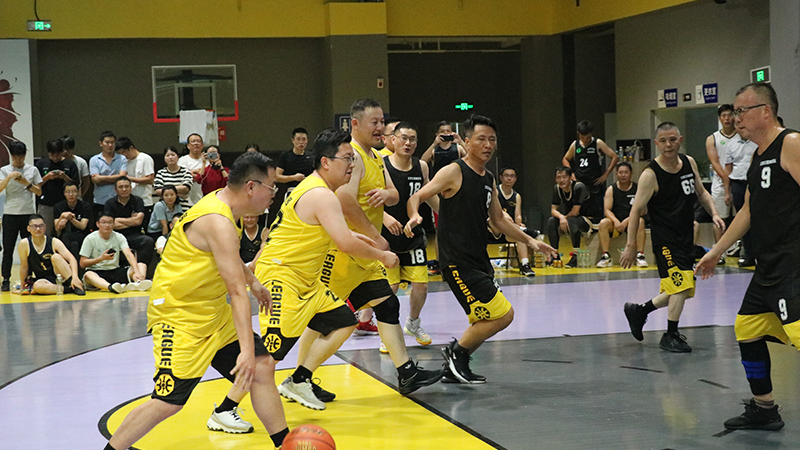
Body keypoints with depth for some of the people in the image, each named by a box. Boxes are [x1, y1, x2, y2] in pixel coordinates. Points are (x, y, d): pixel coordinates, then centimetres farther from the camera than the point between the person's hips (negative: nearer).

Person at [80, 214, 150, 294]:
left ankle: (137, 283, -52)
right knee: (88, 275, -39)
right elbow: (82, 264, -3)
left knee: (142, 266, -16)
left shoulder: (119, 237, 4)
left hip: (115, 271, 4)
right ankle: (111, 287, -69)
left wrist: (137, 272, -30)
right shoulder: (90, 239, -2)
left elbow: (129, 255, -13)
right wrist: (101, 258, -16)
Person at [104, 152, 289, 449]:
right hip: (179, 315, -10)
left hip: (212, 313, 10)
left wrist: (253, 282, 36)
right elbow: (237, 291, -31)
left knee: (263, 367, 4)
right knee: (169, 402, -11)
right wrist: (246, 349, -34)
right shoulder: (218, 221, -25)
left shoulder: (222, 202, 5)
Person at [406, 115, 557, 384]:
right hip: (457, 261, -9)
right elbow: (417, 197, -14)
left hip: (478, 260, 9)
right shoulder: (454, 172, -10)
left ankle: (455, 367, 26)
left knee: (486, 321, 15)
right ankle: (457, 351, 5)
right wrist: (414, 216, -35)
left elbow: (498, 220, 25)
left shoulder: (489, 180, 14)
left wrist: (530, 241, 20)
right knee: (502, 315, -12)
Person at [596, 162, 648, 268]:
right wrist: (615, 221, -23)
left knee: (640, 221, -34)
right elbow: (607, 210, -3)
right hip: (616, 221, 1)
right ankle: (605, 256, -26)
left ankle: (640, 255, -33)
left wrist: (626, 221, -23)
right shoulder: (611, 189, 4)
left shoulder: (638, 188, -1)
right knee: (603, 223, -28)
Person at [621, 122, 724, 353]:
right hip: (665, 240, -7)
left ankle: (639, 311, 32)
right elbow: (637, 210, -12)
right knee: (682, 285, -16)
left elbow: (701, 192, 19)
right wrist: (630, 246, -14)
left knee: (681, 291, 13)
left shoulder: (689, 162, 4)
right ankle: (671, 336, 1)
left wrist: (714, 214, 2)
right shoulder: (650, 174, -15)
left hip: (685, 238, 7)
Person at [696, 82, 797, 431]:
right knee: (746, 331, 17)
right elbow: (748, 211, 26)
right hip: (767, 270, 10)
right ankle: (763, 411, 29)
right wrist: (715, 252, 29)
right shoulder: (758, 156, 17)